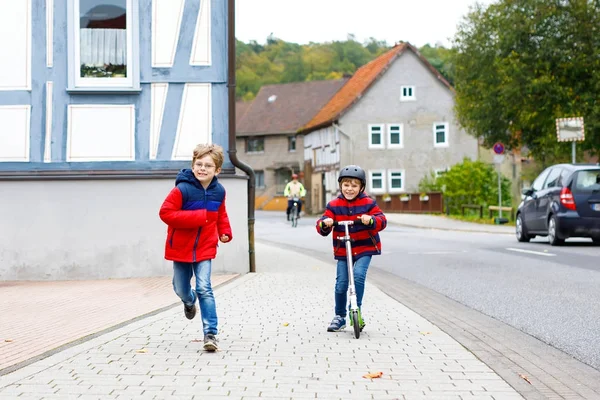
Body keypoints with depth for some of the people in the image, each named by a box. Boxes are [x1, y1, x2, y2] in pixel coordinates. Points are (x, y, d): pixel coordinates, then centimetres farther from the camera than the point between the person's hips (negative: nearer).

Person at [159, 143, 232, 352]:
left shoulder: (218, 191, -2)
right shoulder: (182, 189, -19)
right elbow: (165, 213, -23)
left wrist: (225, 232, 2)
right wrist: (197, 217, -28)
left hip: (204, 248, 1)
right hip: (181, 248, -1)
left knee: (204, 289, -11)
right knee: (181, 289, 15)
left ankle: (211, 333, -9)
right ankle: (189, 301, 53)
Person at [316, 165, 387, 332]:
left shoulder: (368, 203, -4)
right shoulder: (334, 205, -1)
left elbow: (382, 220, -12)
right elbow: (321, 227, -5)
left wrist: (371, 220, -34)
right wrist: (324, 223, -30)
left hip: (364, 248, -2)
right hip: (342, 251, 2)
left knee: (358, 275, -23)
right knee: (341, 284, 0)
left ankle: (357, 311, -8)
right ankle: (340, 317, 18)